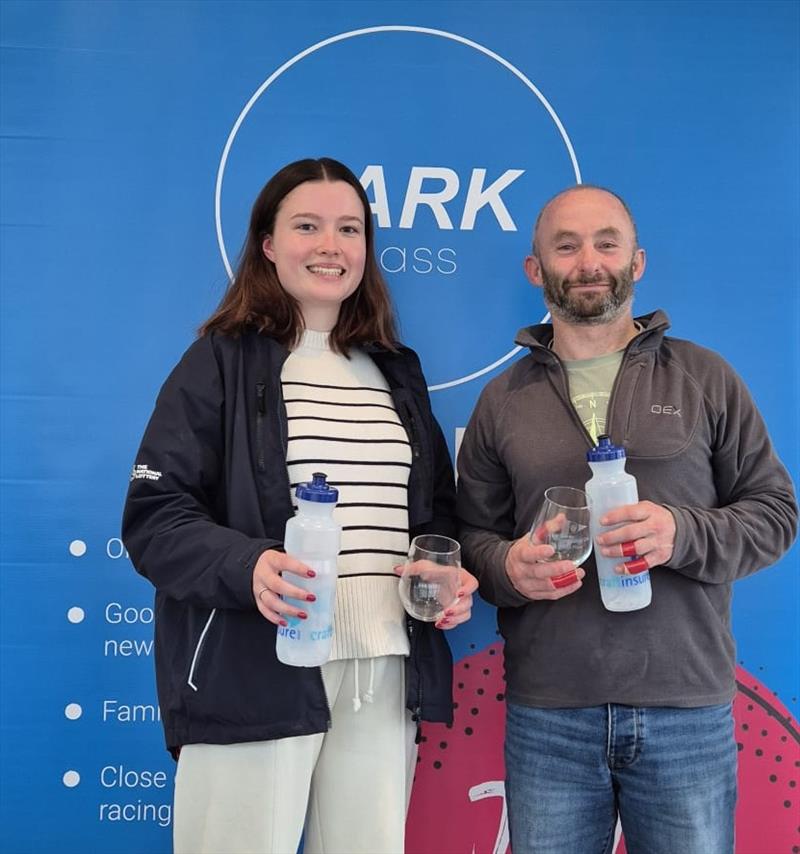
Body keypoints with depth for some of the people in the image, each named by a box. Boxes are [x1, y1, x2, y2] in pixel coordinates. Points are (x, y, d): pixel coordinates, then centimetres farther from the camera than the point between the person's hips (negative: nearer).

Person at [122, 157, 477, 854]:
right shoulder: (221, 362, 0)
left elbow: (437, 505, 21)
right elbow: (154, 516, -6)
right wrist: (246, 565, -24)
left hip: (386, 675, 5)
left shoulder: (397, 371, 15)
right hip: (254, 674, -4)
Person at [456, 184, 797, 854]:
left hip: (689, 711, 0)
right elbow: (473, 534, 10)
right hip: (545, 717, 1)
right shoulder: (503, 400, 8)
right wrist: (507, 567, -12)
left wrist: (684, 533, -14)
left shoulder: (705, 378, 5)